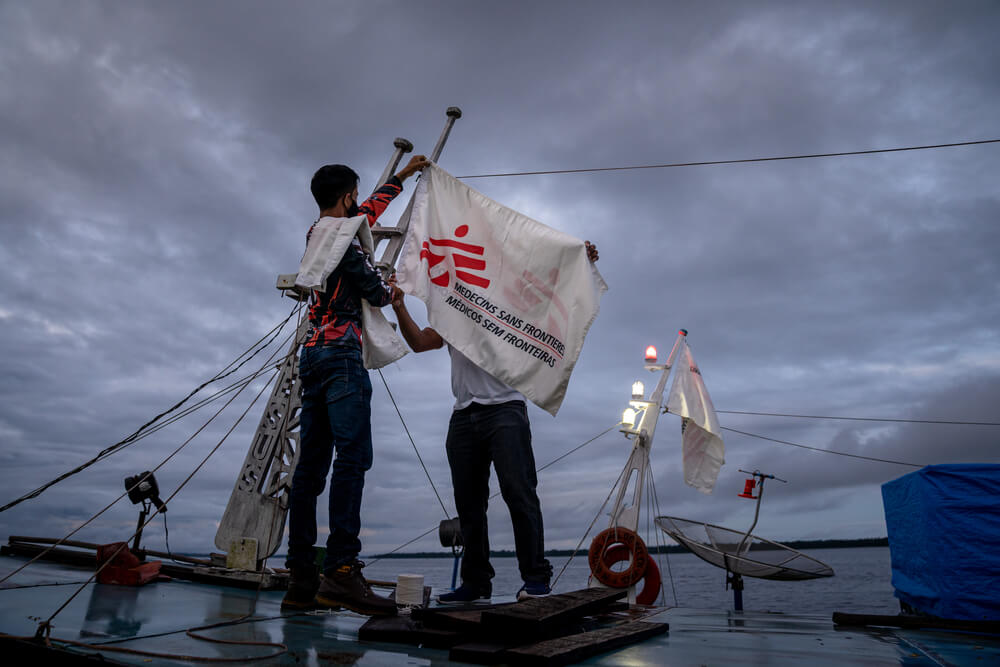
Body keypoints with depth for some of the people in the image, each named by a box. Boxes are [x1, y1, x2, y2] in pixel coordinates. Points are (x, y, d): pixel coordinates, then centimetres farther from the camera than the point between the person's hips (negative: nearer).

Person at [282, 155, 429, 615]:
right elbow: (375, 292, -5)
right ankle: (341, 570, -26)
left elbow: (370, 208, 38)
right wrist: (392, 291, 19)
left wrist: (403, 175, 48)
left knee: (311, 463, 3)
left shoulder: (317, 233, 24)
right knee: (352, 454, -18)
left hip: (312, 354, 10)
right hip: (341, 353, -9)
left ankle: (301, 580, 2)